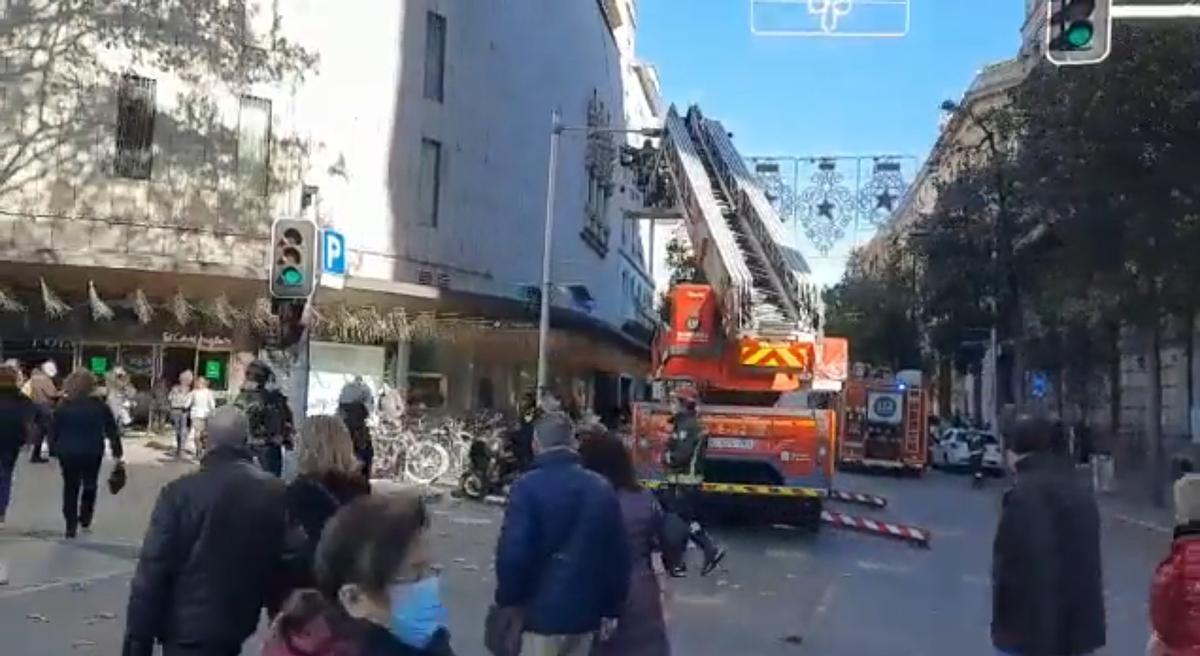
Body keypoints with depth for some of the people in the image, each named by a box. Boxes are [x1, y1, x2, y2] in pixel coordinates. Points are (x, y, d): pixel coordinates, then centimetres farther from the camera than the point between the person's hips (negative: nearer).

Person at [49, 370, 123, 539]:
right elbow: (112, 430, -3)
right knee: (90, 486, 17)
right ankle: (85, 521, 18)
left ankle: (71, 526, 6)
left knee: (70, 488, 9)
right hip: (92, 453, 0)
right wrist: (117, 450, 3)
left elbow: (53, 430, 0)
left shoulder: (63, 406, -2)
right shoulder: (100, 406, -5)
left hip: (68, 453, 1)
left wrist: (53, 450, 6)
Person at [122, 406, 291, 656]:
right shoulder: (274, 493, -8)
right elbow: (281, 561, -2)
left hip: (184, 627, -3)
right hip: (236, 625, 3)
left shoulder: (180, 491, -15)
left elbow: (152, 569, -14)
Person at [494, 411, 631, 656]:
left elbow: (512, 552, -18)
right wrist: (612, 608, 12)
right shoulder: (601, 487, 4)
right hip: (585, 609, 5)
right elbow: (618, 553, 5)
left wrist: (508, 598, -3)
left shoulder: (527, 486, -12)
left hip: (542, 609, -5)